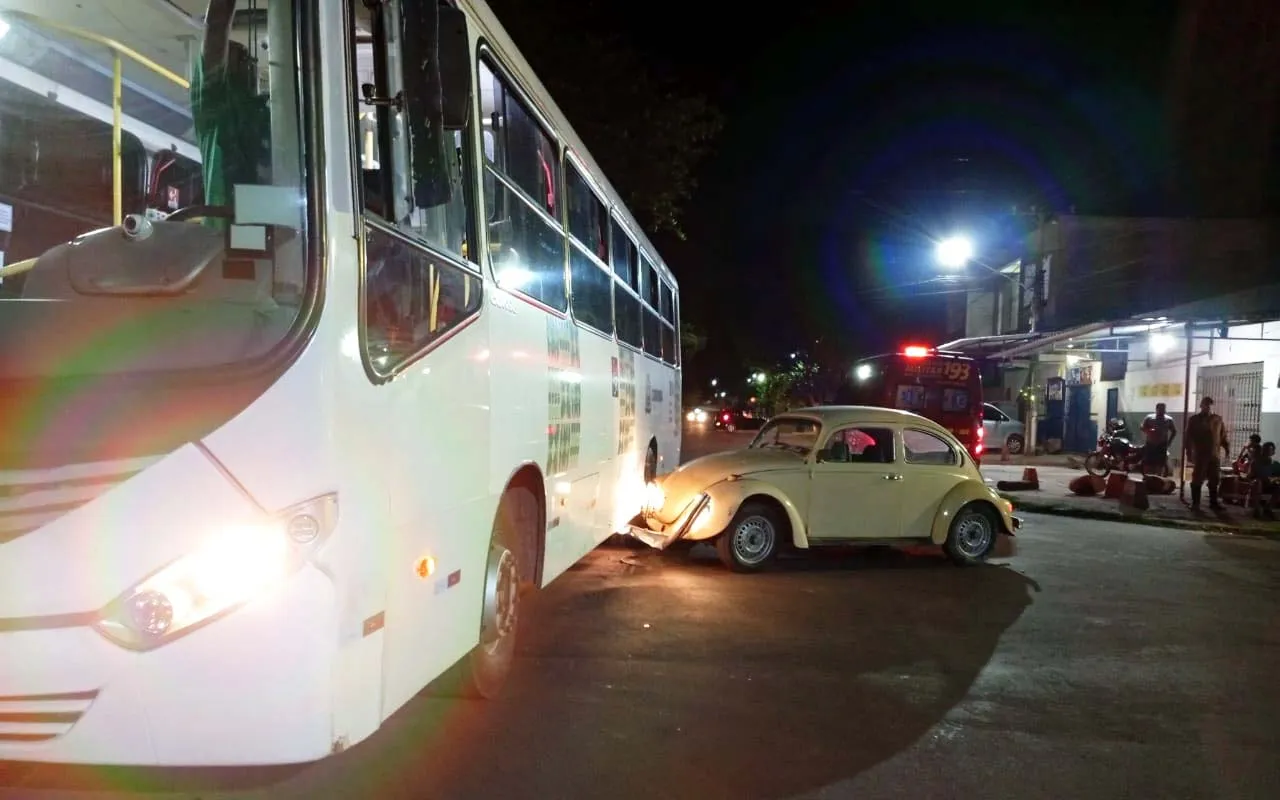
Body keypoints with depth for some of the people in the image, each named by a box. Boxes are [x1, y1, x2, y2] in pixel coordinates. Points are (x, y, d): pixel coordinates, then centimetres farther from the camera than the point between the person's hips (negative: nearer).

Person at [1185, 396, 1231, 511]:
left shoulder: (1218, 419, 11)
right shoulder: (1194, 419, 2)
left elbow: (1223, 436, 13)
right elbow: (1189, 437, -2)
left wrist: (1227, 449, 4)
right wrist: (1189, 452, -9)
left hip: (1214, 455, 3)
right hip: (1200, 455, -3)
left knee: (1214, 480, 7)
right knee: (1197, 479, -2)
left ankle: (1213, 502, 17)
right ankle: (1195, 503, 3)